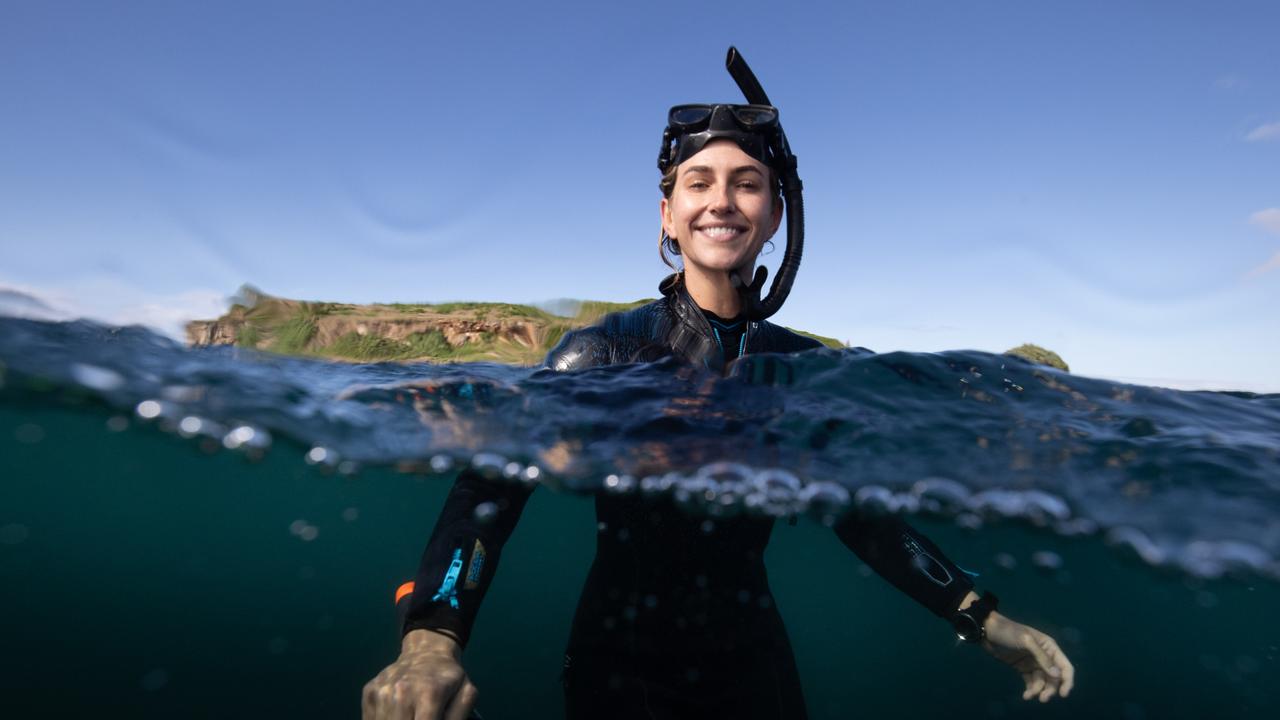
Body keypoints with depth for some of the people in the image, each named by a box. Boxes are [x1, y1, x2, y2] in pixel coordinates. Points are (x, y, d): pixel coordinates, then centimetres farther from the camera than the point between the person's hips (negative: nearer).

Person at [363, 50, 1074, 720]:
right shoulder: (604, 350, -15)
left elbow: (857, 511, 2)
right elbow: (493, 483, -26)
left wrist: (983, 619, -3)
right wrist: (432, 637, -41)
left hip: (752, 659, 3)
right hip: (620, 660, -2)